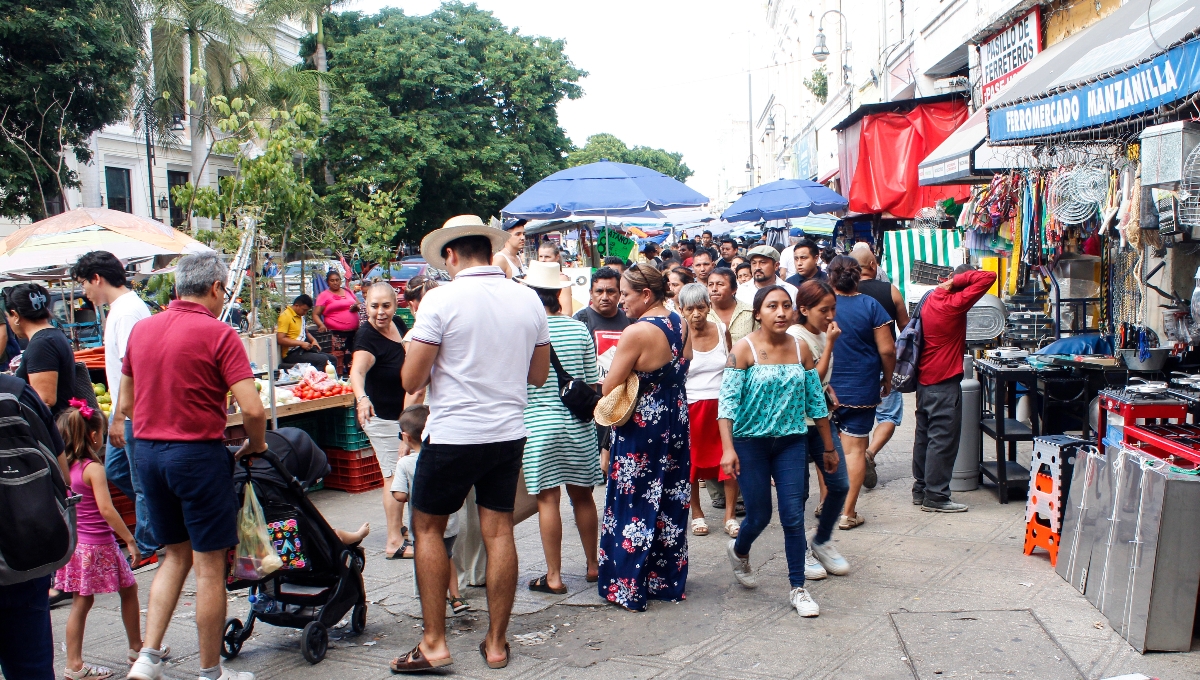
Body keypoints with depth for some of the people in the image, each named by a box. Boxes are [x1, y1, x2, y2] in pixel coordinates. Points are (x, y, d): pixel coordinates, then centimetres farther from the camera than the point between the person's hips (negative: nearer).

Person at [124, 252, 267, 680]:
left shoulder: (141, 329, 9)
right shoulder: (218, 334, -12)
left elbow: (126, 405, 16)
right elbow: (252, 409, -18)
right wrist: (255, 446, 0)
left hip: (147, 451, 7)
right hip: (198, 453, -6)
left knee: (176, 554, 20)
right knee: (210, 565, 5)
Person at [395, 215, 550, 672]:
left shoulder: (441, 299, -12)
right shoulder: (528, 299, 3)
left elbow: (411, 381, -11)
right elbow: (539, 376, 11)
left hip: (452, 434, -4)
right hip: (509, 434, 4)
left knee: (427, 530, 11)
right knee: (498, 532, 10)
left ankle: (434, 643, 10)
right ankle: (496, 643, 17)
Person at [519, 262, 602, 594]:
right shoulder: (579, 329, 0)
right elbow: (593, 383, 5)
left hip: (538, 425, -3)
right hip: (578, 425, 4)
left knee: (548, 499, 1)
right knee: (582, 495, 14)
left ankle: (553, 577, 6)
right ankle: (593, 566, 26)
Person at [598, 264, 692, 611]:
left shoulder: (636, 332, -22)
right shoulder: (680, 324, 2)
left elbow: (609, 387, -17)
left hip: (640, 428, -7)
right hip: (675, 422, 8)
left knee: (634, 504, 4)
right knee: (670, 504, 15)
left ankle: (628, 588, 14)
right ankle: (668, 580, 27)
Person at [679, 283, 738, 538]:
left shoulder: (722, 330, 2)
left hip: (722, 405, 2)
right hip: (691, 408, -2)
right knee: (692, 462, 7)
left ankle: (729, 515, 9)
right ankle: (696, 513, 24)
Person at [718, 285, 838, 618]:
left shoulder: (801, 349, 1)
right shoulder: (744, 350, -11)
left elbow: (816, 401, 8)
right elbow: (727, 400, -16)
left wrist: (829, 447, 11)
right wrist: (728, 449, -25)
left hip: (792, 442, 3)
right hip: (751, 443, -3)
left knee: (794, 517, -1)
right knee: (759, 515, 6)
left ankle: (798, 589, 12)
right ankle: (738, 551, 40)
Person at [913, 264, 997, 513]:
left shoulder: (931, 299, 5)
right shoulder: (955, 304, -18)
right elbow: (988, 277, -21)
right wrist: (957, 280, -15)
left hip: (924, 380, 9)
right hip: (944, 384, -9)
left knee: (924, 435, 14)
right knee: (943, 440, -3)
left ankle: (920, 490, 21)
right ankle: (935, 497, 0)